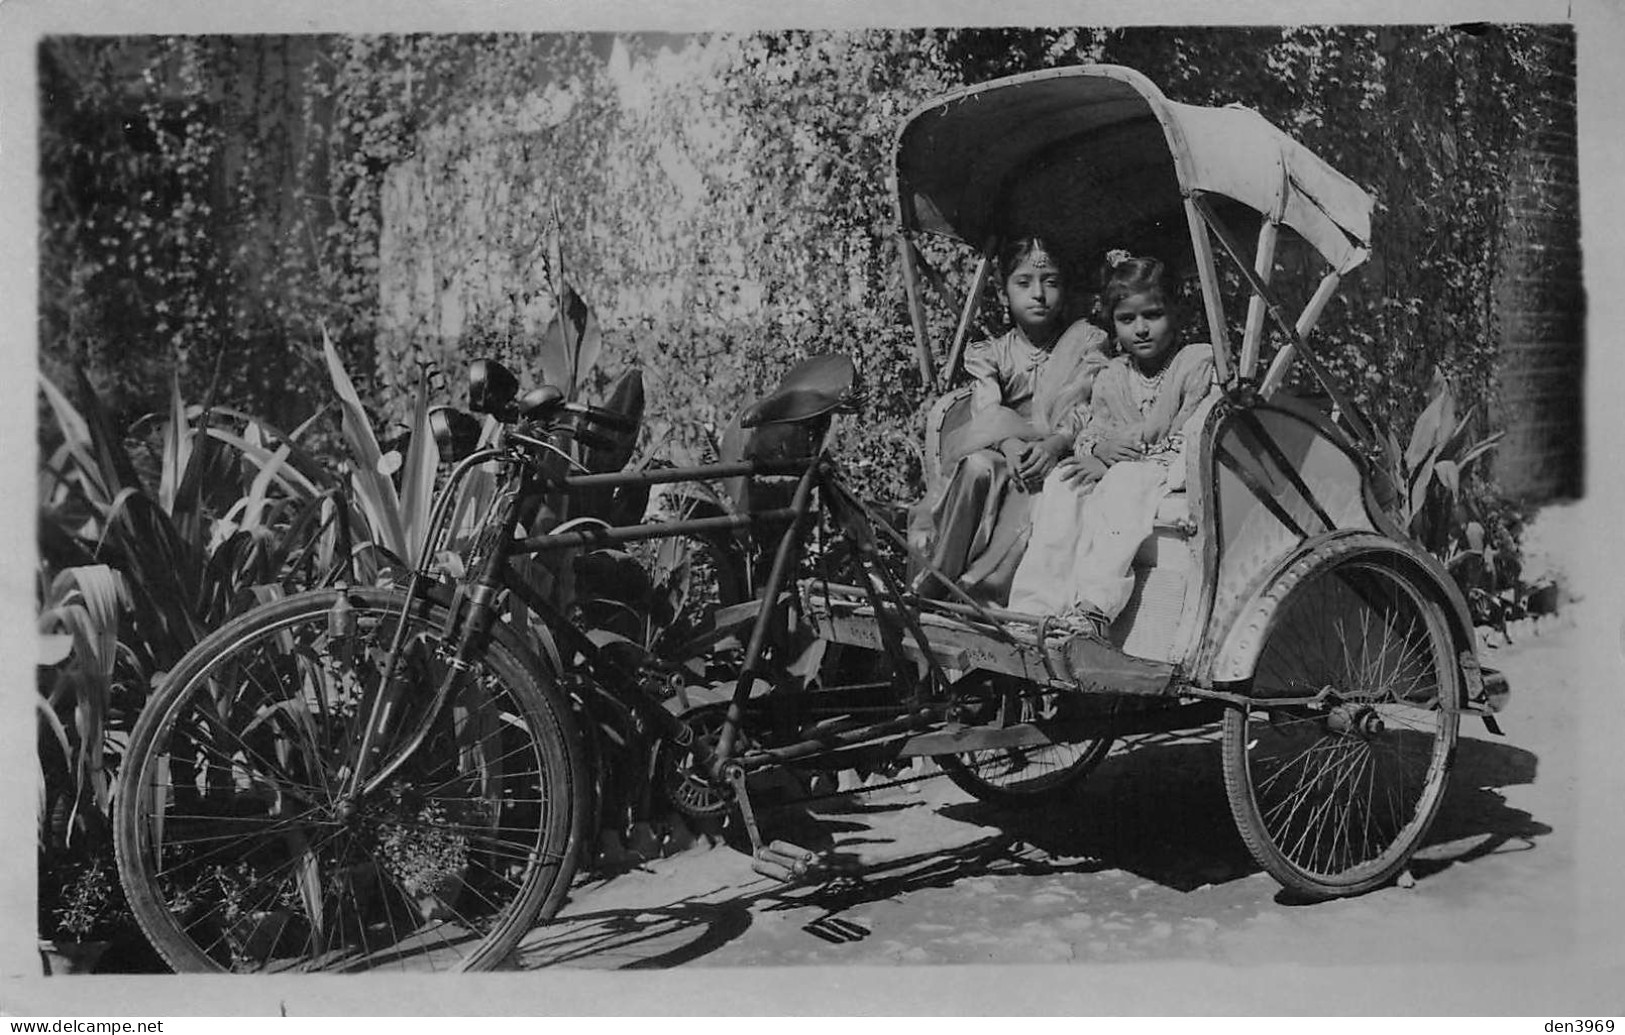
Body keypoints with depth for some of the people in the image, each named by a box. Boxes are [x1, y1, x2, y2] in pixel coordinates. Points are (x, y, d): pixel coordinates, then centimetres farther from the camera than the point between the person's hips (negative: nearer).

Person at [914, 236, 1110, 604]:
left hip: (1062, 454, -1)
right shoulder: (990, 353, 11)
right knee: (977, 467, -33)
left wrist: (1056, 442, -25)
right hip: (1002, 452, 1)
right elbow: (986, 411, -6)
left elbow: (1087, 408, -5)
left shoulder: (1087, 341, 9)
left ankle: (980, 583, -31)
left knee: (1042, 478, -35)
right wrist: (1009, 443, -28)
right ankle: (940, 576, -21)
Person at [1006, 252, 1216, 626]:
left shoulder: (1199, 362, -3)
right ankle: (1035, 606, -37)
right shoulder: (1110, 378, 15)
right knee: (1061, 484, -25)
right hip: (1111, 473, 5)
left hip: (1175, 475, -5)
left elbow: (1186, 444, -10)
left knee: (1123, 484, -36)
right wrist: (1099, 449, -14)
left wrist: (1112, 465, -16)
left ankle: (1094, 606, -48)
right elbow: (1087, 436, 14)